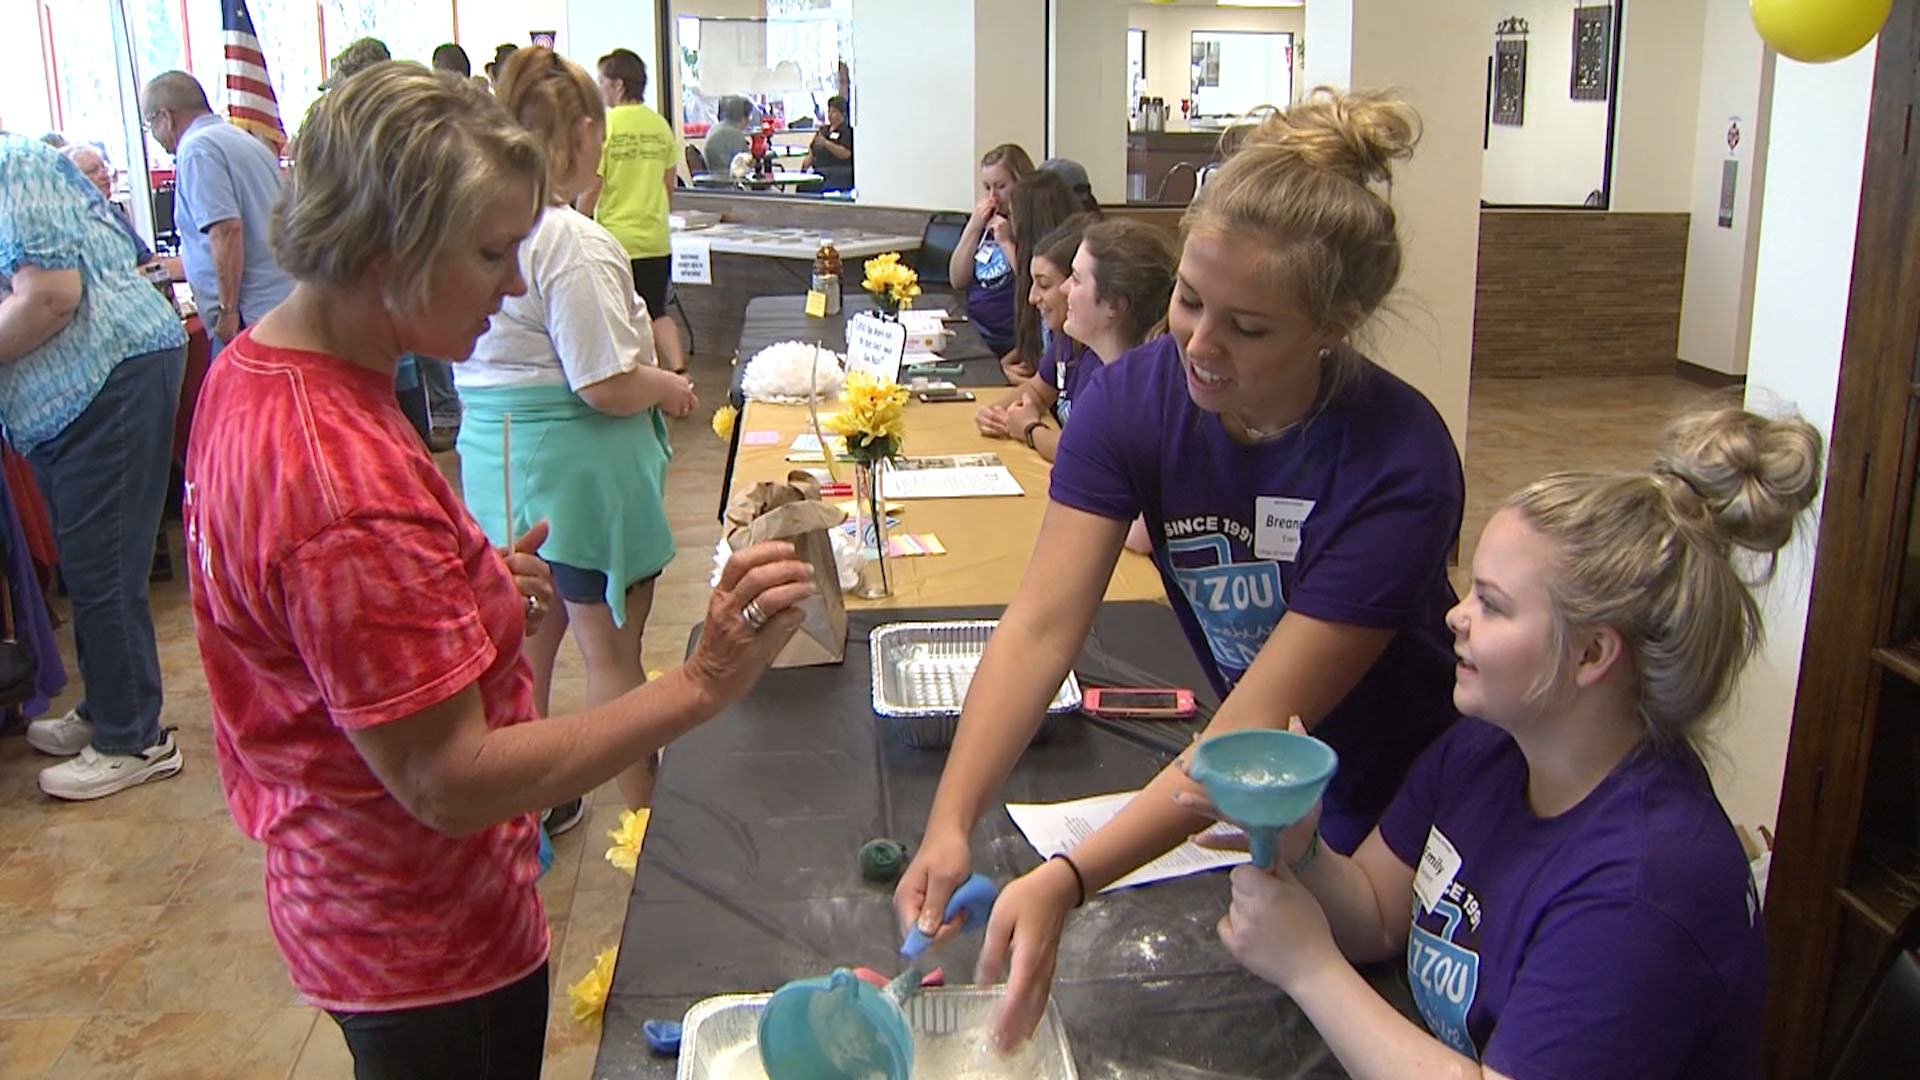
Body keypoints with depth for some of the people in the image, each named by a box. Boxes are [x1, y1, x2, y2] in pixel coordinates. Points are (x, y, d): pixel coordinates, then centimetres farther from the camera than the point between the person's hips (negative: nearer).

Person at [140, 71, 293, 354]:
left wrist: (228, 311, -18)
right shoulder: (244, 140, 21)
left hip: (250, 314, -9)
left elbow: (226, 230, -20)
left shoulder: (196, 148, -7)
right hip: (285, 304, 9)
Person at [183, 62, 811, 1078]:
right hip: (431, 948, -9)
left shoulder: (251, 372, -1)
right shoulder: (347, 480, -34)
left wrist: (477, 588, 0)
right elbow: (449, 781, -31)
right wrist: (699, 686, -35)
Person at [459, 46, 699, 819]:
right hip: (574, 463, -8)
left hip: (493, 452, 8)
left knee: (530, 633, 21)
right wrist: (671, 389, -4)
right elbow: (607, 386, -23)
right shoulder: (573, 242, -21)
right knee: (611, 650, 5)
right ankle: (648, 816, 20)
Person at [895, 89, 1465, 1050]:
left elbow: (1259, 724, -33)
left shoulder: (1399, 464, -31)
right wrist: (949, 824, -38)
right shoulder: (1133, 396, -18)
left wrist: (1066, 881, -42)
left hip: (1398, 803, -3)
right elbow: (1042, 622, -25)